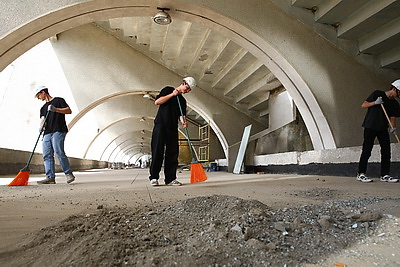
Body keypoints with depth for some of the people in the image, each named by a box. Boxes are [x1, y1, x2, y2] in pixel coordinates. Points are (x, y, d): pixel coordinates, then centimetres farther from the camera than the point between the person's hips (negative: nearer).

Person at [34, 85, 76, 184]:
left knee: (59, 152, -18)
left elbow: (69, 110, -3)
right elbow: (42, 119, 13)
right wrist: (41, 126, -9)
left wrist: (56, 109, -15)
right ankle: (50, 177, -3)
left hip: (58, 131, -7)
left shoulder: (58, 100, 9)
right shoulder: (43, 107, 27)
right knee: (47, 155, -2)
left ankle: (69, 174, -10)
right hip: (47, 133, 7)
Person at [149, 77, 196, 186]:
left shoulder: (182, 100, 19)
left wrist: (183, 122, -17)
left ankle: (170, 179, 3)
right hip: (160, 125, -5)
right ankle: (154, 177, -2)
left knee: (173, 152, -1)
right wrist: (172, 94, -6)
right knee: (158, 151, -7)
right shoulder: (168, 90, 9)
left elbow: (181, 115, 6)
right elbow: (157, 101, -3)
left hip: (173, 128, 5)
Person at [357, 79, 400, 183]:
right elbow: (363, 105, -3)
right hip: (370, 127, -6)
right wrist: (375, 102, -19)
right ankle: (360, 174, 1)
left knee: (386, 151, 2)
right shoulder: (378, 94, -1)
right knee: (367, 151, -6)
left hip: (383, 129, 6)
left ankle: (385, 175, 11)